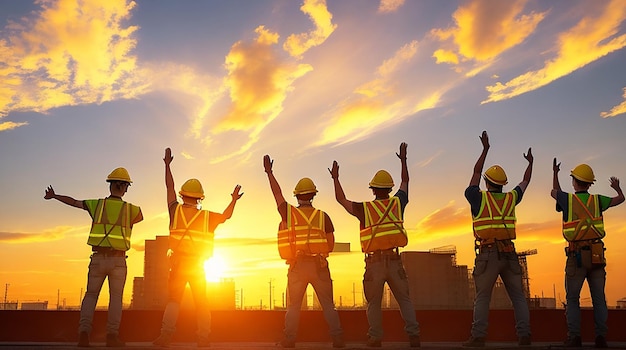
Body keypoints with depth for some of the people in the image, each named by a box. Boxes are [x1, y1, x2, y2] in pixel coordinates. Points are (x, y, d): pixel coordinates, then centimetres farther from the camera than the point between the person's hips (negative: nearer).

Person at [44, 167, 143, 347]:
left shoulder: (97, 204, 2)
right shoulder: (131, 209, -2)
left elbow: (72, 201, 16)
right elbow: (139, 218, 24)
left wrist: (54, 196, 34)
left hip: (98, 259, 2)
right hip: (118, 260, -1)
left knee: (91, 295, 11)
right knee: (116, 298, 7)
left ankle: (84, 333, -4)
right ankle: (112, 336, -3)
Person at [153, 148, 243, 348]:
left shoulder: (176, 211, -1)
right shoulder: (206, 217, -2)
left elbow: (169, 187, 8)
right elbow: (226, 215, 7)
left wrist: (167, 165, 17)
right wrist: (234, 200, 22)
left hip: (178, 263, 0)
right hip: (198, 265, 0)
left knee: (173, 299, 7)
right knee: (201, 301, 8)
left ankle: (166, 333, -6)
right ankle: (203, 337, 4)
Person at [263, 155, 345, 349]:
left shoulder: (288, 213, 1)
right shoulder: (323, 216, 1)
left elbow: (277, 194, 15)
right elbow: (331, 246, 2)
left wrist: (269, 172, 25)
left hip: (297, 266, 1)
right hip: (319, 265, 0)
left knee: (293, 305, 11)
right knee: (328, 305, 5)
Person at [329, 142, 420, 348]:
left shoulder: (364, 208, 0)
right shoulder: (397, 203, 5)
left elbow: (341, 199, 14)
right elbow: (405, 181, 23)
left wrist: (335, 178, 26)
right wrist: (403, 160, 36)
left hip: (374, 262, -1)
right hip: (394, 260, 1)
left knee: (374, 302, 8)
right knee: (404, 300, 6)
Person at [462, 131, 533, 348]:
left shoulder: (479, 199, 0)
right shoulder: (511, 198, 9)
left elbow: (476, 172, 11)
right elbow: (525, 181, 27)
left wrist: (485, 149, 16)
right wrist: (530, 163, 43)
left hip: (488, 254, -2)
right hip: (509, 253, 3)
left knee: (482, 298, 1)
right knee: (518, 297, 7)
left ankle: (478, 336, -6)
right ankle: (524, 334, -1)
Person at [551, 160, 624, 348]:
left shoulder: (568, 199, -3)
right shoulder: (597, 200, 2)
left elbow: (554, 192, 21)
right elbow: (620, 199, 21)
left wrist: (555, 173, 36)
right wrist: (617, 188, 42)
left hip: (576, 256, -2)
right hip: (597, 255, 2)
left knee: (572, 298, 4)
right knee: (598, 298, 6)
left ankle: (574, 336, -4)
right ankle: (601, 336, 2)